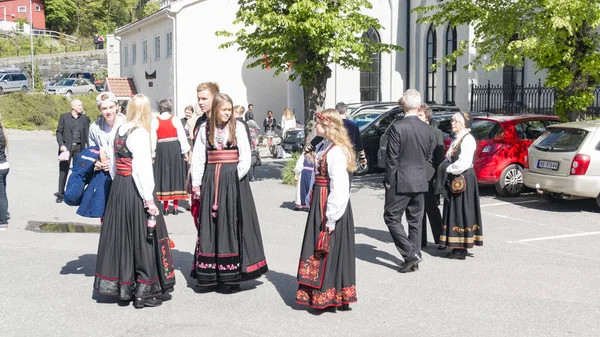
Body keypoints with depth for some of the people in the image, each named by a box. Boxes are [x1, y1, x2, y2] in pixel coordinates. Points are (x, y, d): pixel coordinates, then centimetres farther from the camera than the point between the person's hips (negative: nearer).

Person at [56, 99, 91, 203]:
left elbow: (87, 134, 7)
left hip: (79, 148, 2)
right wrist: (61, 145, -10)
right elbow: (59, 132, 3)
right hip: (66, 147, -1)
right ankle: (61, 194, 9)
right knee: (63, 171, 1)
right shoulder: (64, 117, 3)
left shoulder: (85, 118, 7)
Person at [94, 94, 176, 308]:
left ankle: (123, 288, 24)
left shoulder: (119, 130, 8)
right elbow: (142, 168, -19)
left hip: (118, 187, 8)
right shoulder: (140, 133, -15)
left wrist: (119, 184, 19)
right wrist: (149, 199, -17)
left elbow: (115, 162, 13)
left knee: (121, 236, 14)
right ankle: (142, 292, 7)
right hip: (136, 190, -8)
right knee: (143, 238, 2)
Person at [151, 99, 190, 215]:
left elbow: (152, 138, -4)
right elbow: (182, 137, -5)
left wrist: (152, 154, 4)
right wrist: (185, 152, 3)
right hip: (175, 149, 0)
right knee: (176, 175, 8)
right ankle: (176, 206, 10)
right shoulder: (175, 120, -3)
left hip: (161, 149, 0)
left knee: (163, 175, 7)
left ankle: (165, 207, 8)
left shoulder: (154, 121, -2)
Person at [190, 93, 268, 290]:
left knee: (232, 224, -1)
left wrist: (235, 178, -12)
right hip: (211, 179, 3)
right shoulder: (205, 129, 5)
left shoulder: (238, 127, -1)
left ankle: (232, 273, 5)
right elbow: (198, 158, 8)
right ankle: (210, 274, 12)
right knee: (210, 224, 5)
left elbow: (245, 157, -5)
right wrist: (196, 183, 3)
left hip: (233, 180, -2)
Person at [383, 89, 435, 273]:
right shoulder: (427, 129, 2)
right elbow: (428, 156, 10)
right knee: (415, 220, 14)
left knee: (392, 218, 4)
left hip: (400, 182, -6)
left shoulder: (397, 127, -15)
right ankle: (415, 258, 20)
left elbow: (392, 157, -14)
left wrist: (389, 180, -6)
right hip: (420, 182, 6)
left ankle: (410, 254, -5)